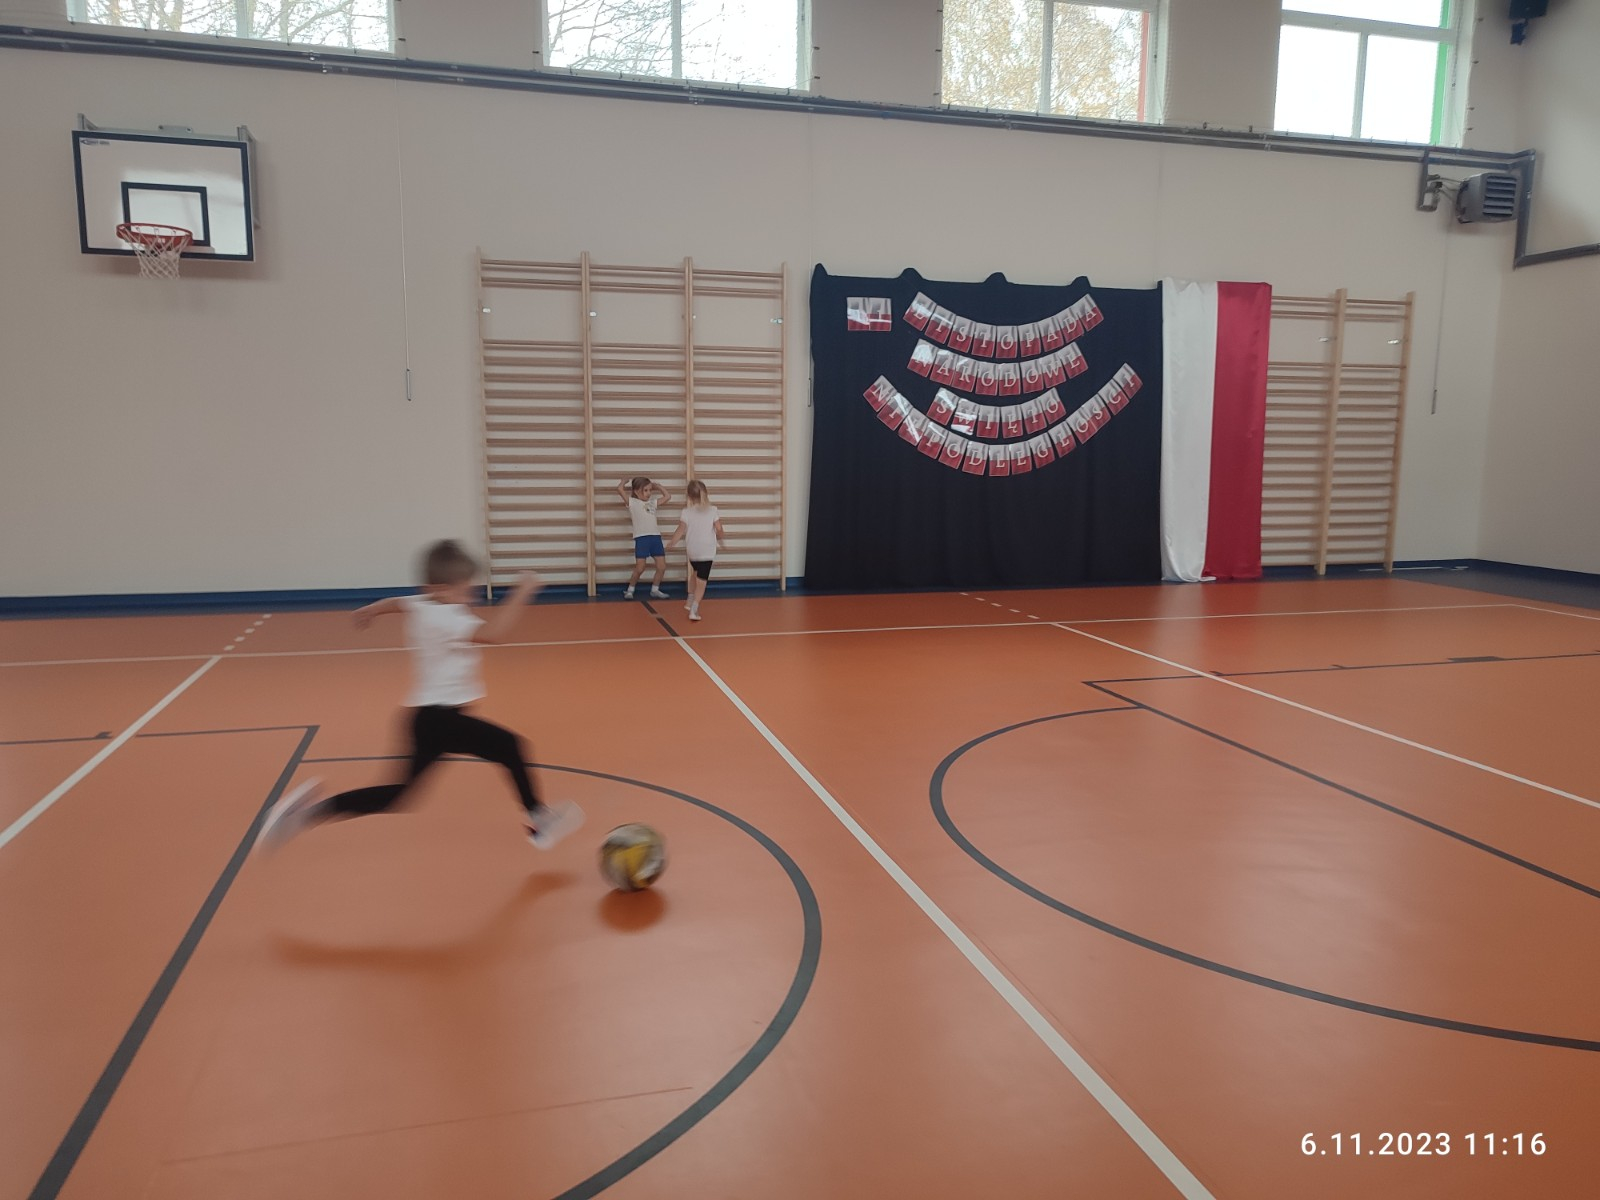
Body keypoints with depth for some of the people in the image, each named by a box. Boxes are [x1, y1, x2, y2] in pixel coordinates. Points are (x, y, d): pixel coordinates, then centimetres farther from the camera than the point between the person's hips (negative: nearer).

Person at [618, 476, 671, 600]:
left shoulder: (653, 502, 17)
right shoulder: (632, 502, 2)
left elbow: (668, 496, 25)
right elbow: (619, 489, -8)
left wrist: (656, 485, 22)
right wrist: (626, 481, 10)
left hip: (656, 536, 5)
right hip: (641, 538, -5)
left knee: (662, 567, 4)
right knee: (639, 569, -6)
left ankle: (655, 590, 21)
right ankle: (630, 590, 12)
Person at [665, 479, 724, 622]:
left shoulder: (687, 512, -2)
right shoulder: (712, 510, -2)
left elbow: (681, 529, -7)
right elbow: (718, 529, -6)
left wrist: (672, 543, 5)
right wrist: (719, 541, 13)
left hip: (693, 551, 2)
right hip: (707, 551, -2)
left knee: (695, 573, 29)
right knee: (701, 580, 0)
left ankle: (691, 601, 34)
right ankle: (694, 610, -9)